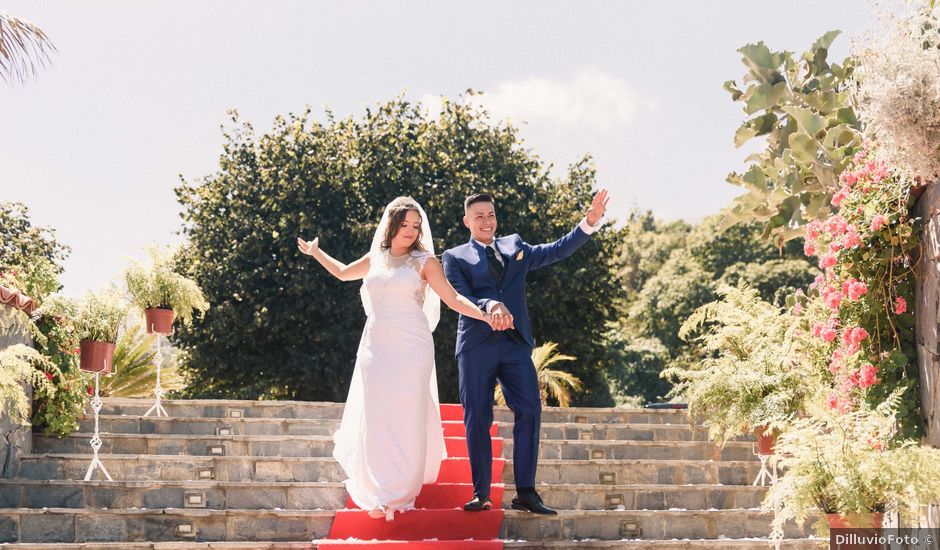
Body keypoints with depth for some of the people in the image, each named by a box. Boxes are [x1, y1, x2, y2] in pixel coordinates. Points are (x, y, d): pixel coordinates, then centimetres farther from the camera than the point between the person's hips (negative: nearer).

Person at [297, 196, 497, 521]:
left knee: (408, 419, -2)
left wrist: (486, 316, -16)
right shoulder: (376, 258, 12)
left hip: (411, 348, -3)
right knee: (377, 419, 1)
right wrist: (315, 252, 34)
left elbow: (453, 299, -3)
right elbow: (343, 273, 31)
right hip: (376, 347, 3)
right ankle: (379, 492, 8)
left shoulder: (424, 261, 1)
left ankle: (403, 491, 9)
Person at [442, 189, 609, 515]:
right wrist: (489, 306, -27)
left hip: (515, 344, 3)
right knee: (477, 419, 0)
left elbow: (558, 251, 13)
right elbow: (460, 299, -7)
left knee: (529, 411, -7)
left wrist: (590, 222, 2)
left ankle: (525, 493, -2)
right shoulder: (455, 257, 8)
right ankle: (481, 494, 7)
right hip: (477, 345, -2)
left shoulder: (514, 246, 18)